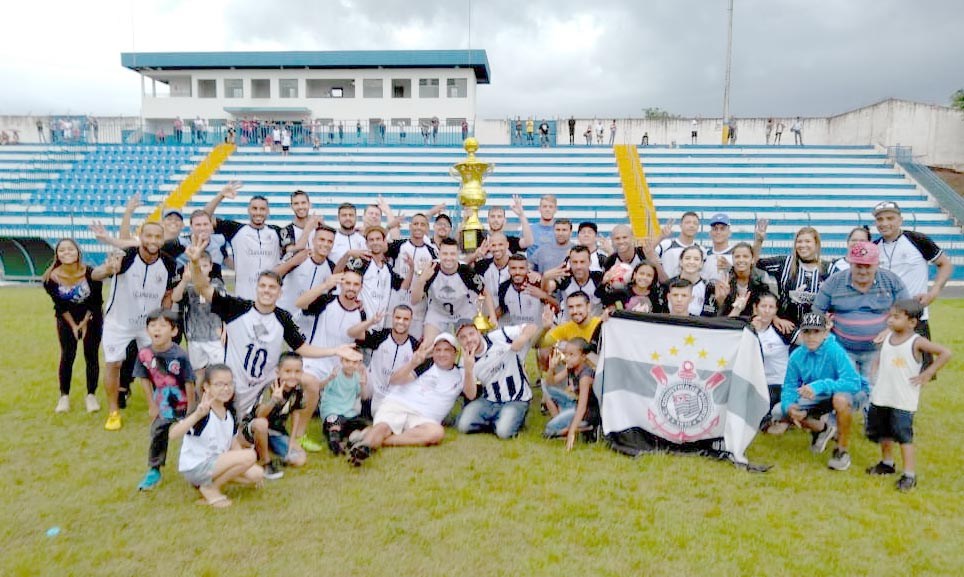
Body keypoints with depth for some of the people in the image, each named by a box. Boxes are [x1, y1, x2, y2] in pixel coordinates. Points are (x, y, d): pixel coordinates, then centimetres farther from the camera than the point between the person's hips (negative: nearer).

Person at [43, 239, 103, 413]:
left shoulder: (91, 273, -23)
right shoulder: (51, 278, -20)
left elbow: (96, 301, -12)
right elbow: (60, 305, -8)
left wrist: (85, 323, -11)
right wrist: (73, 325, -8)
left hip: (92, 318, -1)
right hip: (66, 319, 1)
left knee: (91, 356, 0)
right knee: (67, 356, 1)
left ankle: (91, 395, 11)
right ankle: (64, 396, 14)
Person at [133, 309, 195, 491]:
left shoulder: (179, 356, -28)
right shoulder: (144, 354, -15)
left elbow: (189, 383, -20)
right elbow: (145, 379, -1)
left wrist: (191, 410, -13)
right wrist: (152, 405, 2)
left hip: (184, 403, -4)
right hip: (162, 405, 4)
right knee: (157, 435, 13)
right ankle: (154, 471, 31)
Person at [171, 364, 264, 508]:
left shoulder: (229, 413, 2)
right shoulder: (203, 413, -22)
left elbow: (232, 441, 12)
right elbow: (173, 434, -36)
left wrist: (245, 463, 1)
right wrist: (197, 415, -49)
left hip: (216, 462, 8)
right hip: (195, 468, -8)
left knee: (257, 474, -2)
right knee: (250, 455, -24)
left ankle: (215, 479, 10)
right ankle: (210, 488, -6)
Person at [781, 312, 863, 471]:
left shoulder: (835, 351, -27)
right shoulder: (796, 356, -13)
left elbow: (853, 383, -36)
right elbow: (789, 387, -10)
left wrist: (821, 386, -46)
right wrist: (789, 406, -31)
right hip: (813, 400, 5)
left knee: (841, 399, -39)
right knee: (781, 411, -14)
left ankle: (841, 450, -14)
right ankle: (822, 428, 18)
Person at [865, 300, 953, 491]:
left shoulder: (917, 342, -14)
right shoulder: (887, 336, 4)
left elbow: (945, 353, -16)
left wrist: (927, 374, -15)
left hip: (903, 401, -7)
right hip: (881, 396, 7)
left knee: (904, 436, -5)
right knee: (883, 433, 19)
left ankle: (910, 475, 6)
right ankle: (887, 464, 38)